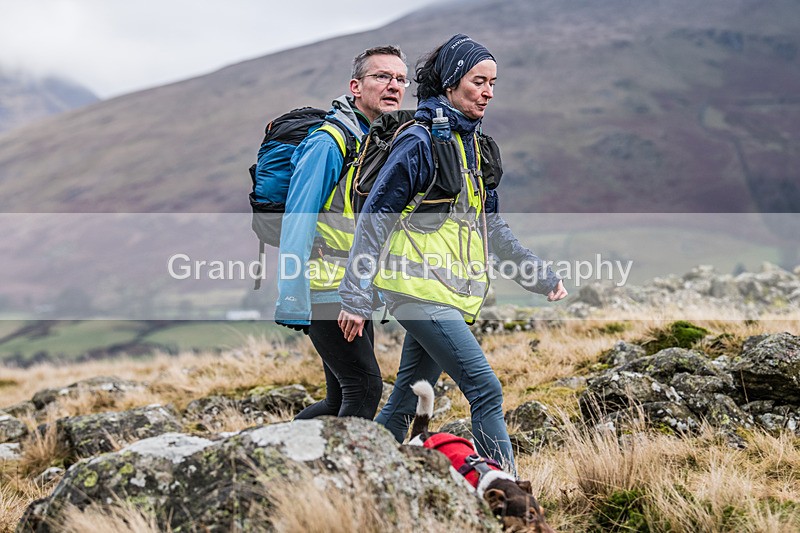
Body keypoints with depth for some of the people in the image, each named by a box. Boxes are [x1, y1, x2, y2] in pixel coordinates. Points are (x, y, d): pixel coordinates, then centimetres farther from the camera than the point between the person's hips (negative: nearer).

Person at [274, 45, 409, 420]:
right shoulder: (328, 144, -14)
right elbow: (297, 223, -18)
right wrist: (293, 302, -22)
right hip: (326, 292, -8)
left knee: (341, 401, 10)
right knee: (365, 386, -12)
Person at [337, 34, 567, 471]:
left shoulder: (471, 144, 16)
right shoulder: (420, 141, -10)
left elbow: (490, 226, 25)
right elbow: (375, 218, -12)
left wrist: (540, 275, 25)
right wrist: (355, 297, -15)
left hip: (450, 293, 9)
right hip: (418, 288, -9)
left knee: (408, 399, 12)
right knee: (485, 390, -13)